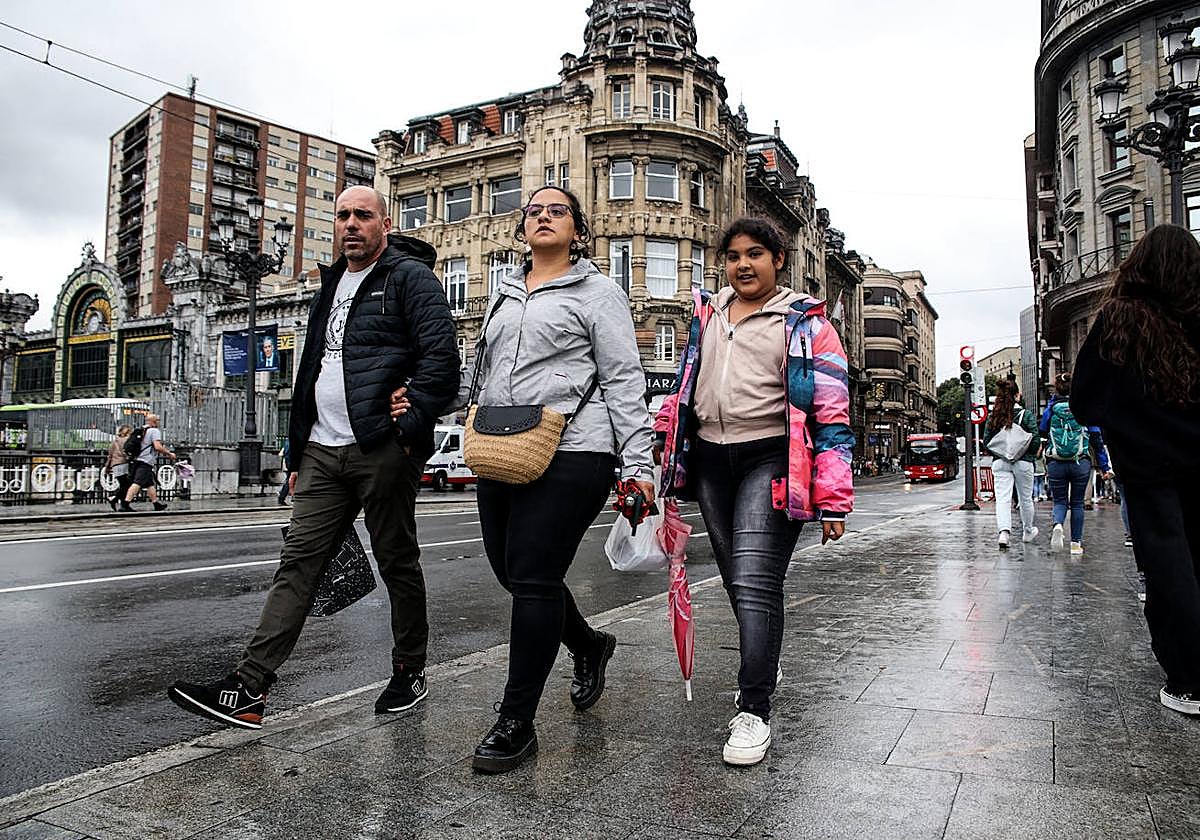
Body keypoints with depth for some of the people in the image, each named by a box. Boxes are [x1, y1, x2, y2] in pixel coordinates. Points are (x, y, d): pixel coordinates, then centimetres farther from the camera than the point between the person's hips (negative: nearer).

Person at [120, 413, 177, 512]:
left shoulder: (143, 430, 20)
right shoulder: (155, 431, -5)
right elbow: (157, 447, -16)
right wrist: (169, 453, -6)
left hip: (138, 460, 10)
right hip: (146, 461, -10)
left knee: (150, 483, 17)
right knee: (137, 483, -15)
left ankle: (156, 503, 25)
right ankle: (125, 504, -23)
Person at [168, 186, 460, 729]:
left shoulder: (409, 276, -3)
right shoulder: (331, 286, 22)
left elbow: (441, 358, -14)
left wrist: (410, 431, -19)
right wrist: (298, 454, 22)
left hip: (382, 452, -7)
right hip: (323, 452, 7)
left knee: (397, 563, 5)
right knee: (298, 561, 3)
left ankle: (410, 672, 22)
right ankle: (250, 687, 5)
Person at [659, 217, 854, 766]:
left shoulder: (805, 323, -2)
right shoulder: (707, 315, 14)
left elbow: (832, 413, -6)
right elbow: (687, 393, 22)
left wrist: (834, 500, -11)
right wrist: (673, 468, 19)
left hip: (771, 460, -6)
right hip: (711, 460, 6)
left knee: (754, 584, -14)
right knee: (738, 582, 15)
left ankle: (753, 712, -4)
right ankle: (764, 664, 40)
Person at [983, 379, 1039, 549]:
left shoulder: (993, 416, 2)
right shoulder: (1027, 415, -6)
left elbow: (986, 441, 3)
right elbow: (1035, 440, -9)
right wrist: (1032, 454, 7)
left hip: (1000, 463, 2)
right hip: (1023, 462, -1)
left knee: (1002, 498, -4)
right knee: (1025, 498, 15)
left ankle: (1003, 532, -24)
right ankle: (1028, 532, 33)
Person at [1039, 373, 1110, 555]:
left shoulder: (1051, 409, 0)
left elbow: (1042, 436, 7)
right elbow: (1096, 439, 2)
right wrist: (1105, 466, 6)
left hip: (1056, 463, 0)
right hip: (1081, 463, 0)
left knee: (1060, 501, 9)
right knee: (1077, 503, 12)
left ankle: (1057, 525, -22)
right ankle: (1076, 543, 14)